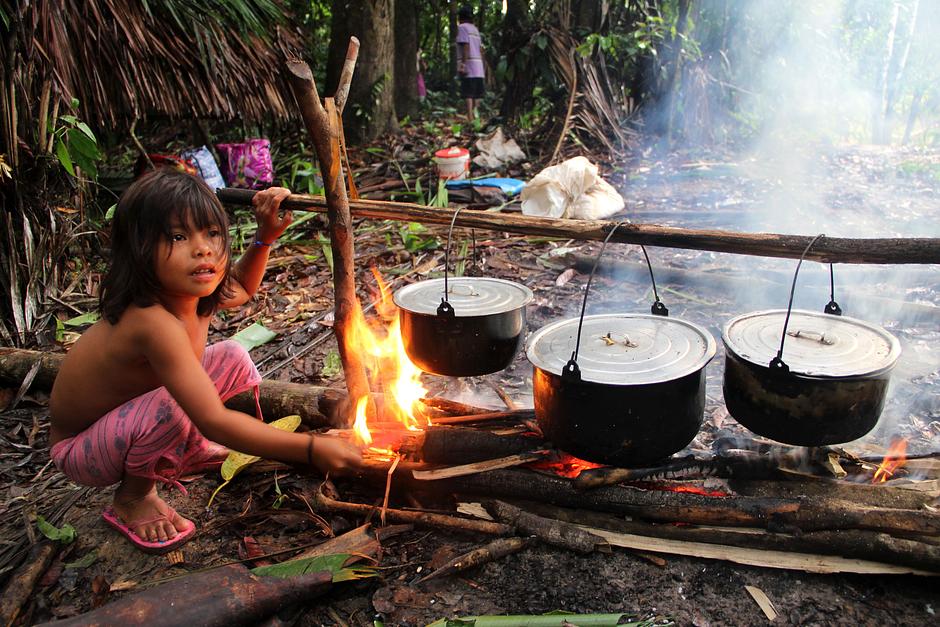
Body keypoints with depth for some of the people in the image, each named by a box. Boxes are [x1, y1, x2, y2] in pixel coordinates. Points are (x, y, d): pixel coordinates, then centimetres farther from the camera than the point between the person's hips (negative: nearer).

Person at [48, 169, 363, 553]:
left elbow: (241, 289, 15)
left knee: (233, 358, -3)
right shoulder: (154, 322, -38)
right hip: (79, 448, -7)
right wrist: (310, 449, -39)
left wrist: (265, 237, -1)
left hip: (127, 420, 8)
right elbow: (214, 422, -41)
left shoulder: (188, 294, -12)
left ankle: (187, 451, 15)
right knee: (172, 405, -36)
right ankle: (132, 497, -6)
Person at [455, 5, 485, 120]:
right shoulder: (475, 29, 20)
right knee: (475, 93, 10)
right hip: (478, 67, 8)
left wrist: (463, 64, -19)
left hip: (468, 65, -7)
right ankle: (475, 115, 10)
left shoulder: (462, 27, -3)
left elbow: (466, 46, -15)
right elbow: (481, 49, 16)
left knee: (468, 93, -10)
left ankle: (470, 117, -16)